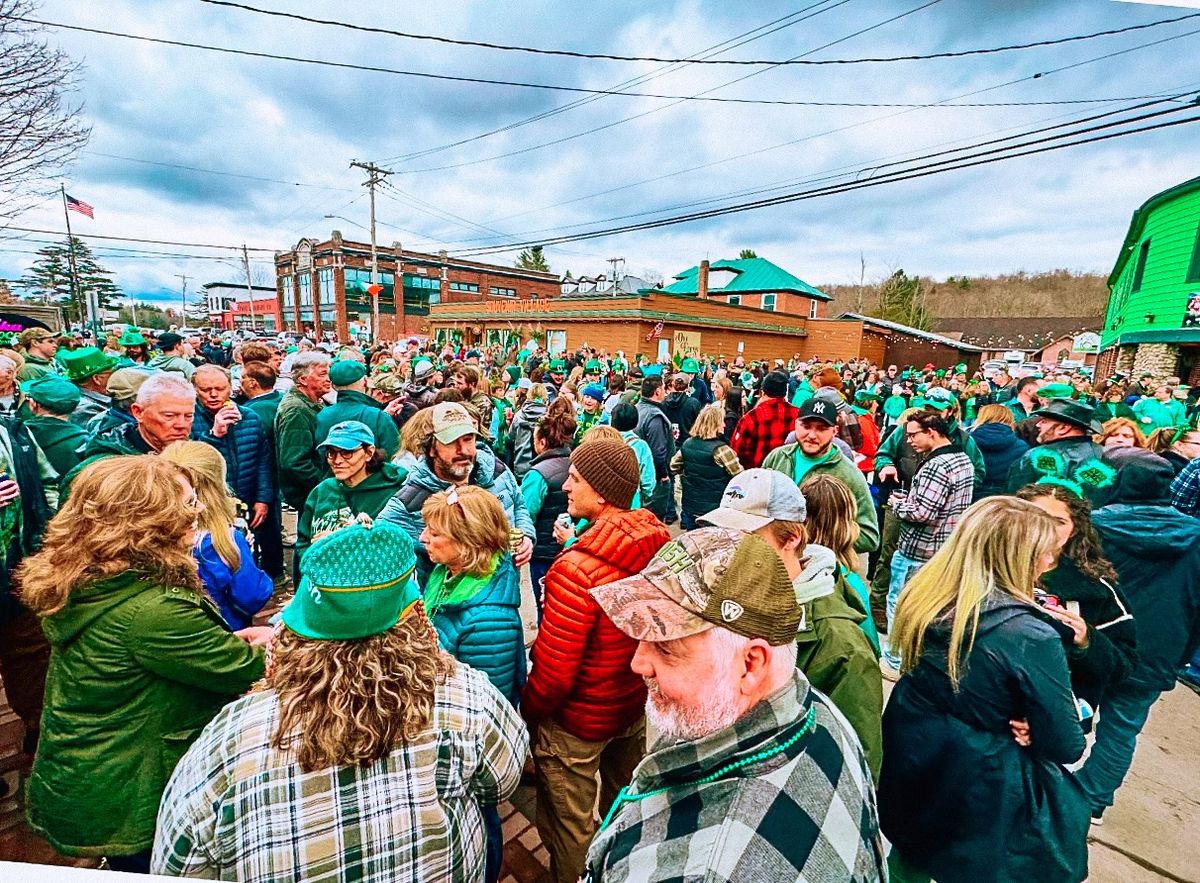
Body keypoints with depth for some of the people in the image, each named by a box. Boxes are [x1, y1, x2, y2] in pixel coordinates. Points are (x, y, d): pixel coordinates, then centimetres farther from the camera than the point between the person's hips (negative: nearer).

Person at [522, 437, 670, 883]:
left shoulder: (576, 570, -34)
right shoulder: (661, 542, -13)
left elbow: (552, 674, -25)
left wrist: (527, 713, -6)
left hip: (579, 721, -7)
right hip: (639, 703, 7)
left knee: (569, 829, 21)